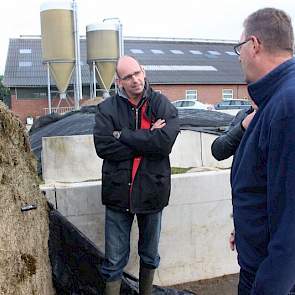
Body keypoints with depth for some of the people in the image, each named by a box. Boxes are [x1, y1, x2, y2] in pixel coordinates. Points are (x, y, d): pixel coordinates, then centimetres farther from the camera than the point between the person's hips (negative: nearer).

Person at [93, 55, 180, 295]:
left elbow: (165, 142, -20)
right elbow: (102, 147, -16)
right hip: (118, 192, -1)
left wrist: (123, 135, -16)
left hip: (152, 191, 1)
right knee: (114, 261, 9)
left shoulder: (162, 105, -4)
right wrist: (147, 140, -16)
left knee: (150, 255, 21)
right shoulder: (107, 108, -3)